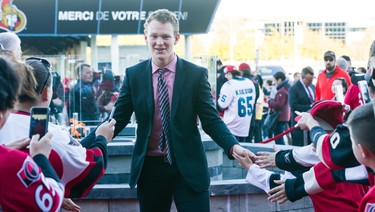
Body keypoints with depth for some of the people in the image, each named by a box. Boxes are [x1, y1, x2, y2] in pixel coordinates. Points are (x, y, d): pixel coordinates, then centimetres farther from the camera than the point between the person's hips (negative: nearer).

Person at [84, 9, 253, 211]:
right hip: (149, 168, 2)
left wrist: (233, 146, -22)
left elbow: (211, 120, -3)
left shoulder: (197, 74, -2)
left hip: (188, 166, -2)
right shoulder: (133, 74, 3)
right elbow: (118, 119, 4)